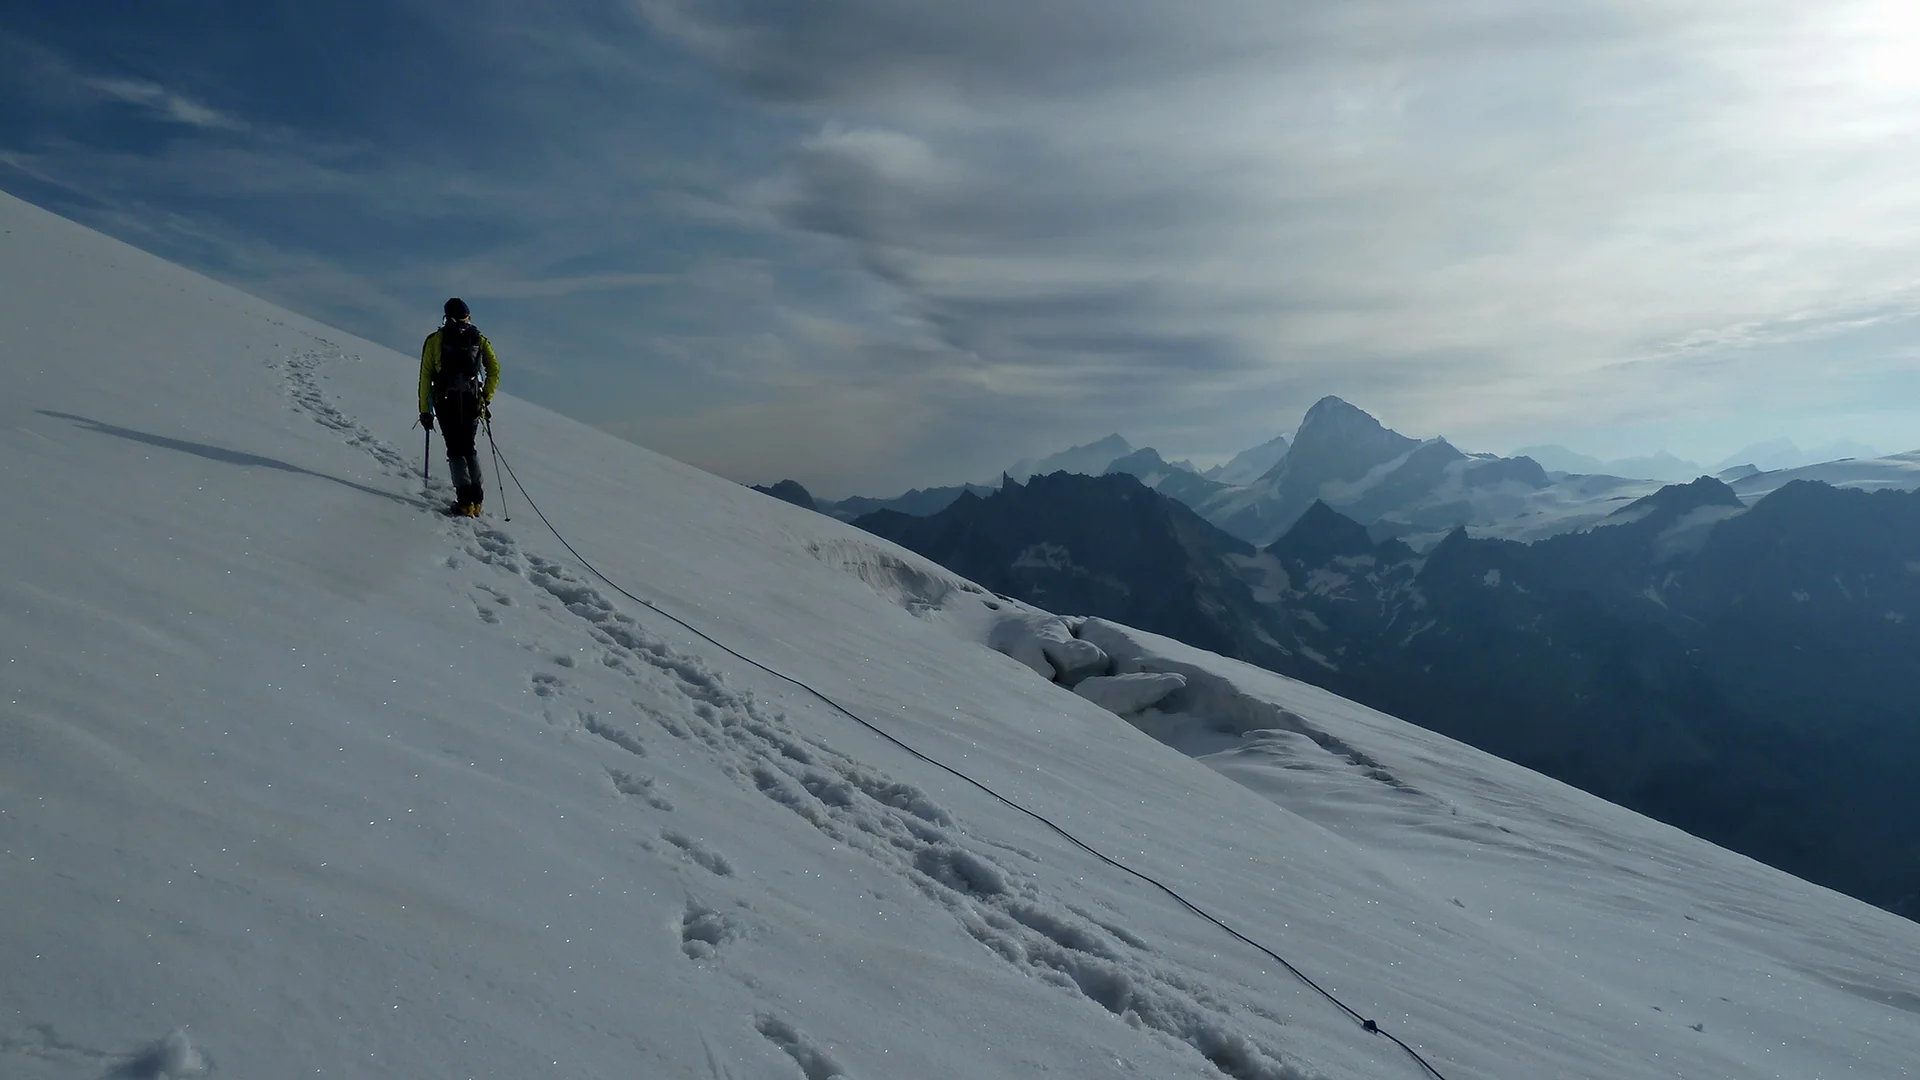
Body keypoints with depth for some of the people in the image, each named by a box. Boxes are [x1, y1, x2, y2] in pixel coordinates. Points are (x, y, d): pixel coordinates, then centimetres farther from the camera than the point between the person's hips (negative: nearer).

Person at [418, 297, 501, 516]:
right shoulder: (480, 339, 9)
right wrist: (486, 399, 13)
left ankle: (465, 499, -10)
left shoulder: (435, 339, 4)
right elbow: (494, 370, 4)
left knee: (456, 450, 2)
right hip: (472, 402, 2)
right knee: (469, 448, 16)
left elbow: (426, 376, 1)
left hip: (446, 402, -2)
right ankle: (476, 498, 7)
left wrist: (425, 410, 4)